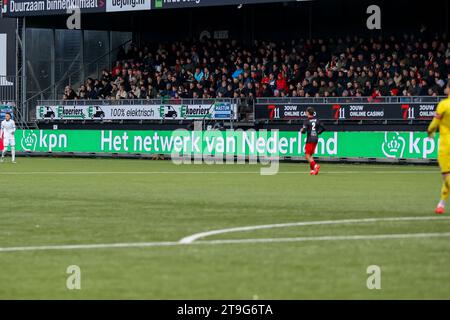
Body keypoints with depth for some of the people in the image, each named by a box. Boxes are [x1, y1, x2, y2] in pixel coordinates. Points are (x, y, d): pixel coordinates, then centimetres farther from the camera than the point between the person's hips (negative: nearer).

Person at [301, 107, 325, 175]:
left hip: (310, 139, -6)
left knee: (307, 156, -4)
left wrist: (302, 130, 7)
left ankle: (315, 165, -24)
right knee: (310, 155, 17)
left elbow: (304, 131, -16)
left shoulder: (307, 121, -10)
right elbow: (323, 128, 6)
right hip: (316, 139, 6)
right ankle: (312, 169, 11)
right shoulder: (317, 120, 6)